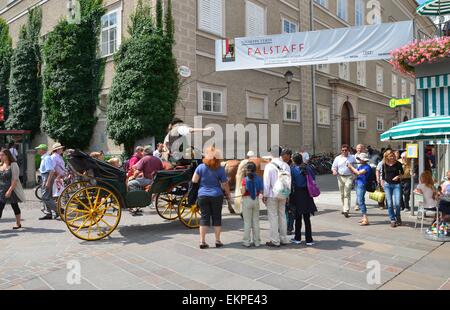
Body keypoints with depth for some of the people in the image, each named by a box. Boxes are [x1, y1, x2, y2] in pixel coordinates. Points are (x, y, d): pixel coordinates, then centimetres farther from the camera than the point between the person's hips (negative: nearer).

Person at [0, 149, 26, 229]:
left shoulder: (13, 165, -9)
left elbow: (15, 179, -15)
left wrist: (10, 190, -22)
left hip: (12, 190, -6)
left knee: (15, 206, 6)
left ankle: (18, 224, 18)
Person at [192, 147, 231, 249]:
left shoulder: (201, 167, -3)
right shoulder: (220, 169, -6)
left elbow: (194, 180, -4)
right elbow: (225, 185, -4)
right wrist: (228, 195, 10)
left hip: (202, 196, 1)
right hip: (216, 195, -1)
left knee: (204, 218, 7)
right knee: (217, 218, 9)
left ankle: (202, 241, 7)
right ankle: (218, 241, 16)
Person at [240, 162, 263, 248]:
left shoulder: (245, 179, -11)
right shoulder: (258, 179, -1)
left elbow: (243, 192, -16)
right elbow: (261, 191, -1)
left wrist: (240, 189, 4)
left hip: (247, 200, -3)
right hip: (256, 200, 4)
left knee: (247, 222, 4)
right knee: (256, 221, 11)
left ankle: (247, 242, 8)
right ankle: (257, 242, 16)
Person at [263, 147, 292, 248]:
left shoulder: (269, 166, -13)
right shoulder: (286, 166, 2)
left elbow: (266, 182, -12)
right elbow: (289, 181, 6)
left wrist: (265, 195, -5)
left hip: (272, 195, -5)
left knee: (273, 217, 1)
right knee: (282, 216, 14)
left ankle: (275, 241, 5)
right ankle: (283, 239, 22)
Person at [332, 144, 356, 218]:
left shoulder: (352, 158, 6)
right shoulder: (337, 158, 9)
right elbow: (334, 167, 10)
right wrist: (334, 171, -11)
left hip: (349, 177, -3)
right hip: (340, 177, 3)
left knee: (347, 194, -11)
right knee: (342, 194, 11)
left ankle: (346, 211, -13)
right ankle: (344, 208, 27)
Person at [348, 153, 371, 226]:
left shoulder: (367, 167, -12)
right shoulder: (360, 166, 14)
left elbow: (358, 173, -22)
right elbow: (354, 172, 19)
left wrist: (351, 167, -12)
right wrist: (349, 167, 2)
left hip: (362, 185, -9)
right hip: (357, 184, 9)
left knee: (360, 202, -13)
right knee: (359, 201, 13)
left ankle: (366, 219, -12)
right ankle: (364, 217, 22)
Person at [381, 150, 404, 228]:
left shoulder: (398, 164, -4)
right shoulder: (384, 164, 1)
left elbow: (402, 172, 9)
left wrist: (398, 176, -11)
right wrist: (382, 183, 10)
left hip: (396, 184, -1)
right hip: (387, 184, 1)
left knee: (397, 203, -8)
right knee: (389, 204, 0)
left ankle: (398, 217, 19)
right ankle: (392, 220, 12)